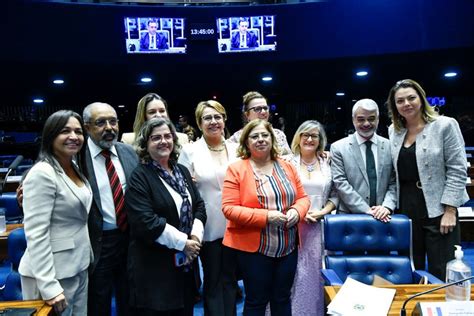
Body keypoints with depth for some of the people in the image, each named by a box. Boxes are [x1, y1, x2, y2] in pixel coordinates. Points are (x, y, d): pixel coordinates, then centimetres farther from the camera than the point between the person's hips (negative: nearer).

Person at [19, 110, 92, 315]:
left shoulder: (75, 168, 6)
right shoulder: (42, 174, -19)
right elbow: (35, 234, -21)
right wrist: (49, 286, -22)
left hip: (79, 267, 8)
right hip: (53, 272, -8)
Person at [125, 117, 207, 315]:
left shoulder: (182, 171, 10)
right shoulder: (140, 177, -12)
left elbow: (199, 205, 9)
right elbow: (145, 222, -21)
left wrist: (196, 236, -8)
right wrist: (183, 242, -17)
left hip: (186, 263, 7)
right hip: (154, 268, -6)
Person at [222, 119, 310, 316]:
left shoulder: (287, 167, 5)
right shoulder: (236, 169, -9)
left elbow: (302, 197, 11)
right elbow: (229, 208, -14)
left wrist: (296, 211, -13)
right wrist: (266, 216, -22)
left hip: (288, 247, 4)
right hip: (253, 247, -4)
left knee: (282, 299, 19)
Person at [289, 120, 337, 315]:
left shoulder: (328, 163, 7)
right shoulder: (288, 162, 0)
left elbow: (335, 193, 8)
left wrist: (324, 211, -7)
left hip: (319, 225, 2)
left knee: (315, 271, 6)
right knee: (294, 272, 1)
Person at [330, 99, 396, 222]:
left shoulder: (390, 146, 4)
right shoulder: (338, 148, -4)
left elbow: (394, 182, 2)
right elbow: (341, 183, -10)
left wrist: (387, 207, -13)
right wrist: (367, 210, -15)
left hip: (382, 217, 2)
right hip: (350, 217, -2)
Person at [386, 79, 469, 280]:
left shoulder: (445, 125, -5)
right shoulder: (394, 131, 8)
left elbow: (457, 170, -8)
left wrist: (450, 210, -13)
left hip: (438, 209, -4)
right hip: (406, 209, 4)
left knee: (441, 275, 3)